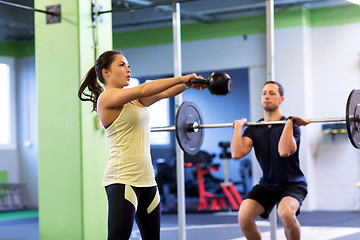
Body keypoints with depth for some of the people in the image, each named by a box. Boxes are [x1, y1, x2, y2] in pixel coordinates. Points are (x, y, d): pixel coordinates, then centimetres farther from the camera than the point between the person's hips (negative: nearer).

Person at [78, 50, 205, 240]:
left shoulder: (134, 100, 17)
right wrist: (182, 79, -16)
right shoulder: (107, 97, -7)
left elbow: (163, 93, 10)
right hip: (123, 179, -9)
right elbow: (143, 90, -17)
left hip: (146, 178, 9)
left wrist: (188, 83, -7)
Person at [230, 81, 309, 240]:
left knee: (285, 213, -36)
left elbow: (284, 151, -34)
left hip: (292, 184, -4)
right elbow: (237, 153, -17)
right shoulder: (254, 129, 0)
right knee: (243, 216, -22)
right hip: (266, 185, 4)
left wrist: (289, 122, -28)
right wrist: (238, 127, -9)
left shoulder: (291, 126, -12)